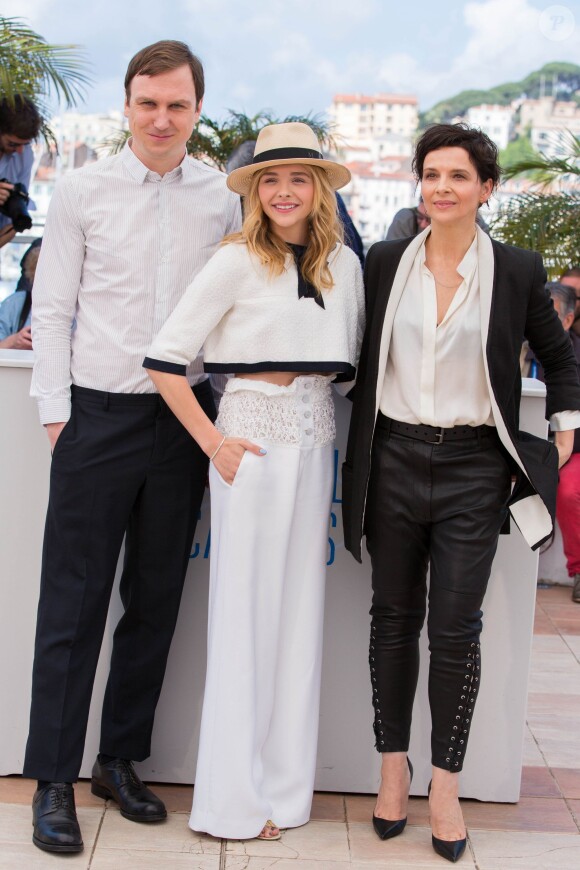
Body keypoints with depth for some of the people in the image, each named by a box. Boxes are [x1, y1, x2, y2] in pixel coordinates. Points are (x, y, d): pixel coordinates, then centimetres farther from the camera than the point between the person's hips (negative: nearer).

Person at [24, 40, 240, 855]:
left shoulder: (222, 197, 6)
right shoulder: (83, 190, 1)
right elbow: (52, 311, 1)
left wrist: (222, 412, 5)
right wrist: (55, 412, -4)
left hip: (185, 415, 3)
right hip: (100, 414, -2)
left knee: (156, 599, 10)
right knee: (74, 600, 1)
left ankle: (121, 759, 25)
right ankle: (53, 780, 10)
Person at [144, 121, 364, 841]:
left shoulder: (344, 264, 9)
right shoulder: (237, 261, -6)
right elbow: (164, 360, -9)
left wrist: (320, 407, 8)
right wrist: (213, 443, -10)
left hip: (314, 442, 5)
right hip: (253, 437, -5)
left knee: (300, 607, 9)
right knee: (246, 609, 0)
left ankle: (284, 783, 22)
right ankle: (233, 797, 12)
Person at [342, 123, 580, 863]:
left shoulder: (517, 272, 0)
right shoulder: (384, 264, 4)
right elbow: (358, 357, 14)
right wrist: (354, 435, 8)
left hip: (473, 467, -2)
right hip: (394, 459, 2)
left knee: (456, 629, -2)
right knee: (394, 619, 8)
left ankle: (445, 785, 11)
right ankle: (393, 768, 21)